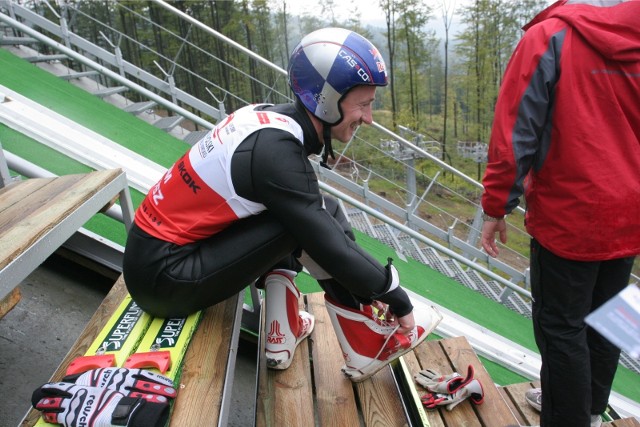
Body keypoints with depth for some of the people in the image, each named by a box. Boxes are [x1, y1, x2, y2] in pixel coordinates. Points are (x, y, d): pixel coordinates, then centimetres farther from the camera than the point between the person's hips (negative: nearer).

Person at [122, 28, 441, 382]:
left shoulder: (268, 118, 2)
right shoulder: (275, 151, -23)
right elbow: (329, 244, -21)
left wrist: (369, 285, 7)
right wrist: (394, 294, -6)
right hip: (165, 278, -9)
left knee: (291, 218, 17)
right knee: (316, 216, -15)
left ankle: (281, 337, 16)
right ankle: (368, 349, -2)